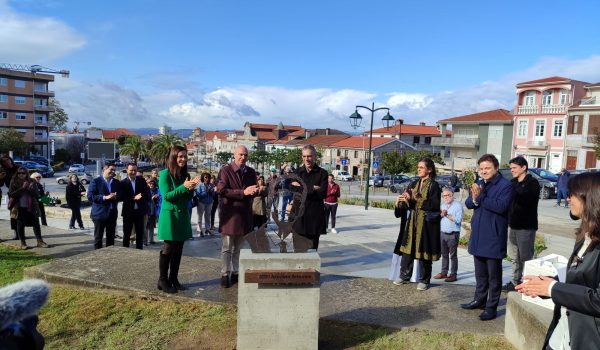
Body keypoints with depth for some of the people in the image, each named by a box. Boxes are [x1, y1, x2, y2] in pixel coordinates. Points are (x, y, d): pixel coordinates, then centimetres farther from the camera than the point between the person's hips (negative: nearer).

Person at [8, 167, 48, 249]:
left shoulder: (31, 182, 6)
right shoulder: (14, 183, 1)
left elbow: (36, 194, 0)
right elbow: (11, 194, -10)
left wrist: (29, 189, -17)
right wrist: (22, 188, -18)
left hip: (31, 207, 2)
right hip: (19, 208, -1)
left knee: (36, 224, 2)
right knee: (20, 225, 6)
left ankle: (40, 241, 8)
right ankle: (23, 243, 15)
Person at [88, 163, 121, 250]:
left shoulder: (117, 183, 10)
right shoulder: (95, 181, -5)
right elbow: (90, 196, -12)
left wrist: (115, 197, -8)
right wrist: (105, 197, -21)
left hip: (112, 214, 4)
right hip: (99, 213, -4)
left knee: (111, 238, 10)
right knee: (98, 238, 4)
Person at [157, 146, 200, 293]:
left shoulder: (186, 175, 8)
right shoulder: (165, 173, -10)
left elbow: (188, 198, 9)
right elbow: (167, 195, -16)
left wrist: (191, 188, -12)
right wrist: (184, 187, -24)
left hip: (183, 215, 6)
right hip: (169, 215, -6)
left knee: (178, 249, 9)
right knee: (168, 249, -1)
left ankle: (173, 279, 19)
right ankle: (163, 280, 10)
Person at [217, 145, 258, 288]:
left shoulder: (251, 172, 8)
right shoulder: (225, 170, -8)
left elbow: (254, 191, 13)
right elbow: (221, 190, -18)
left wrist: (254, 191, -12)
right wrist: (243, 192, -23)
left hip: (245, 214, 5)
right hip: (229, 213, -4)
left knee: (238, 247, 14)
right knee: (227, 247, 5)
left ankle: (235, 273, 25)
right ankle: (225, 275, 15)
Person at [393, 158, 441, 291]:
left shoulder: (434, 185, -6)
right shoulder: (414, 184, 11)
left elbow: (434, 205, -15)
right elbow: (408, 201, 10)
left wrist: (417, 200, -20)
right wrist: (400, 202, -12)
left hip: (426, 223, -5)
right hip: (412, 221, 5)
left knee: (423, 251, 1)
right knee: (407, 249, 6)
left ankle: (424, 280, 15)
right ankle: (404, 276, 20)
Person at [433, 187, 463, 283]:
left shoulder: (458, 205, -6)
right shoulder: (442, 205, 14)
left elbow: (458, 220, -17)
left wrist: (447, 215, -10)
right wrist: (441, 214, -9)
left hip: (453, 234, -6)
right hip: (442, 233, 6)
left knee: (453, 255, 1)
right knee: (444, 254, 13)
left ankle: (453, 274, 8)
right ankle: (444, 272, 21)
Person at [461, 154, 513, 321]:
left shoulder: (505, 185, -10)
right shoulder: (480, 184, 11)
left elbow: (501, 206, -23)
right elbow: (468, 203, 6)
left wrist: (480, 197, -19)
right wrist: (474, 199, -16)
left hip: (494, 236, -7)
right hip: (478, 234, 7)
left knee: (493, 274, 4)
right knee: (480, 272, 18)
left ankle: (491, 306, 13)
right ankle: (479, 299, 31)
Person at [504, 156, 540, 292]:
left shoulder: (532, 183, -8)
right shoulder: (513, 183, 12)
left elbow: (525, 199, -24)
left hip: (526, 226, -7)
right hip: (512, 225, 7)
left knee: (526, 257, 0)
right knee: (515, 257, 14)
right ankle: (515, 282, 24)